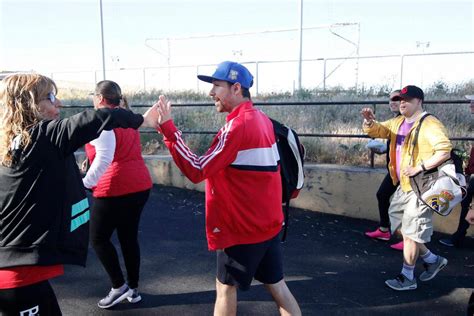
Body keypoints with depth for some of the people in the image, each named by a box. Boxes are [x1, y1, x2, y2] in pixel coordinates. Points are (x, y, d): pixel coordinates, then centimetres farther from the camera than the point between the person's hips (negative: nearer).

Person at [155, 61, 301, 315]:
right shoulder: (262, 119, 8)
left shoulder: (237, 125, -21)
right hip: (268, 221, 8)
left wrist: (167, 128, -24)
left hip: (242, 226, -8)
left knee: (225, 287, 12)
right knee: (276, 286, 16)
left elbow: (197, 171, -24)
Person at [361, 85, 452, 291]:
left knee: (411, 233, 1)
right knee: (402, 228, 18)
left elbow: (445, 151, -24)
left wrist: (418, 168, -26)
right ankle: (433, 260, 36)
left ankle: (407, 278, 18)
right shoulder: (397, 123, 11)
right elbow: (376, 131, 8)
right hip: (404, 187, 9)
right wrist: (369, 121, -14)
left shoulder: (429, 125, -15)